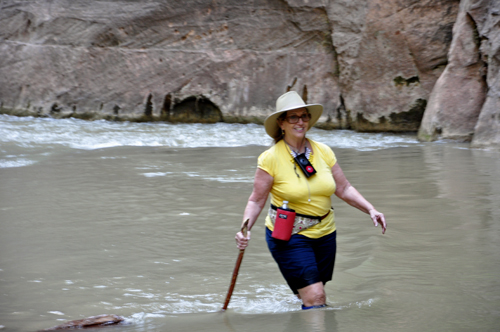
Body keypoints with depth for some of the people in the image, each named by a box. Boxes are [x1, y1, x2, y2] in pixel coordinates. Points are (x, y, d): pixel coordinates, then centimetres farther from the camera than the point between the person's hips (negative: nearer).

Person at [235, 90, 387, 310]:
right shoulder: (271, 158, -10)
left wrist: (371, 210, -4)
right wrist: (245, 229, -23)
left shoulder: (323, 152, 2)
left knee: (314, 296, 13)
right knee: (315, 299, -14)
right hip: (289, 235, -5)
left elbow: (344, 189, 7)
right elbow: (256, 201, -8)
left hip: (324, 234, 5)